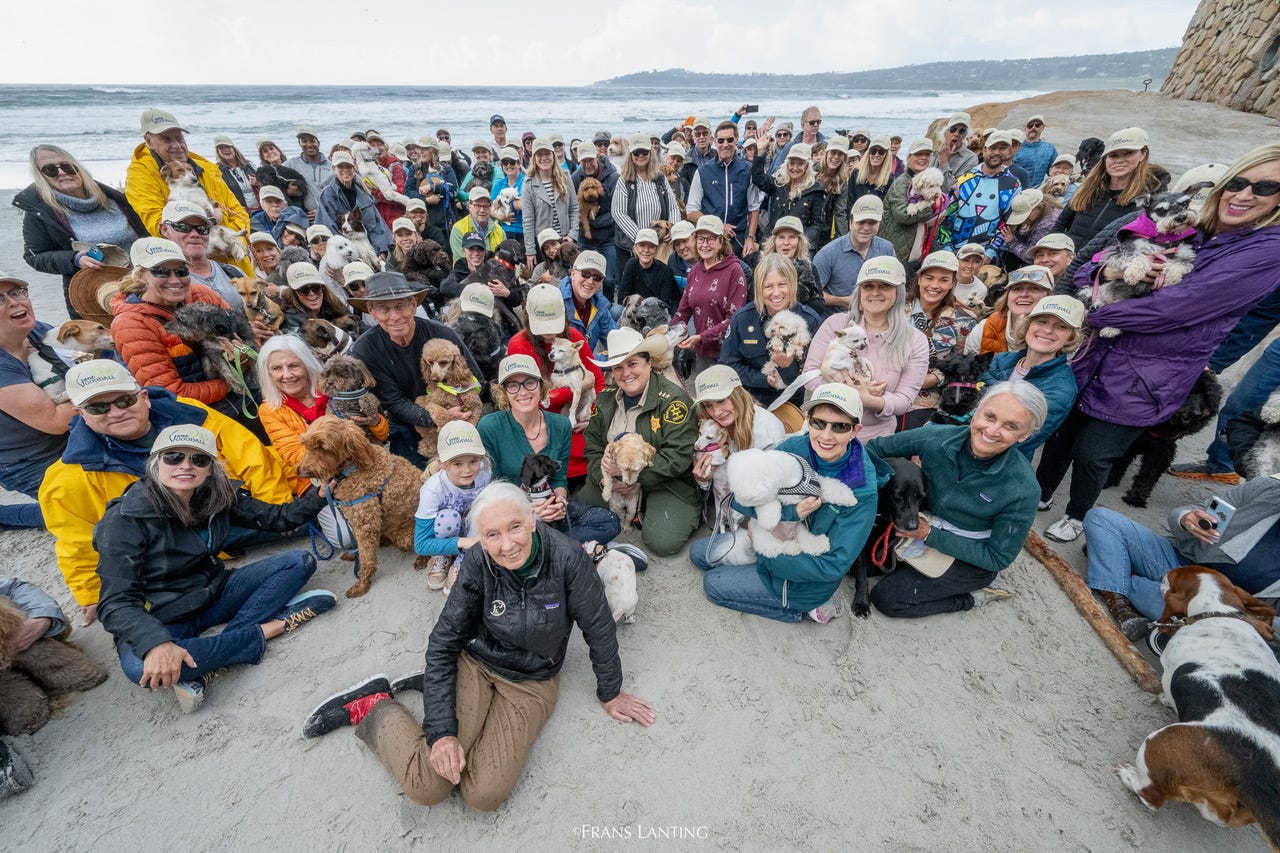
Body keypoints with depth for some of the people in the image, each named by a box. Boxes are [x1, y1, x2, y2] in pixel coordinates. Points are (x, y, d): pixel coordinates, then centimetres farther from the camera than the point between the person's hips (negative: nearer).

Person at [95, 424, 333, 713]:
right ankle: (265, 629, -19)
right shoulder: (124, 519, -20)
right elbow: (116, 602, -24)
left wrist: (319, 496, -15)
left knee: (300, 562, -9)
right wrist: (155, 643, -42)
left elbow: (276, 517, 2)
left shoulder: (216, 495, -6)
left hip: (213, 591, 6)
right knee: (141, 668, -39)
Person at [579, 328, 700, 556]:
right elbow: (593, 448, 5)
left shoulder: (673, 398, -15)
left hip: (668, 482, -6)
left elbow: (678, 456, -22)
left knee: (662, 541, -24)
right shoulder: (605, 401, 4)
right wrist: (606, 478, -15)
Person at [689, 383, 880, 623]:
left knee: (713, 584, -5)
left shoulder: (863, 491, -27)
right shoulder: (794, 448, -17)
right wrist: (792, 512, -33)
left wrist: (764, 554, -21)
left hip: (804, 577, -6)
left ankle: (805, 608, 7)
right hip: (774, 538, 6)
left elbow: (834, 565, -25)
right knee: (698, 552, 7)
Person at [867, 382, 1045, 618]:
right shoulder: (939, 438, -21)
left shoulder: (1022, 489, -28)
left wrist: (930, 535, -24)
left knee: (886, 598, -12)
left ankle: (974, 596, 6)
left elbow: (998, 558, -17)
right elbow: (875, 447, -8)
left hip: (971, 556, -4)